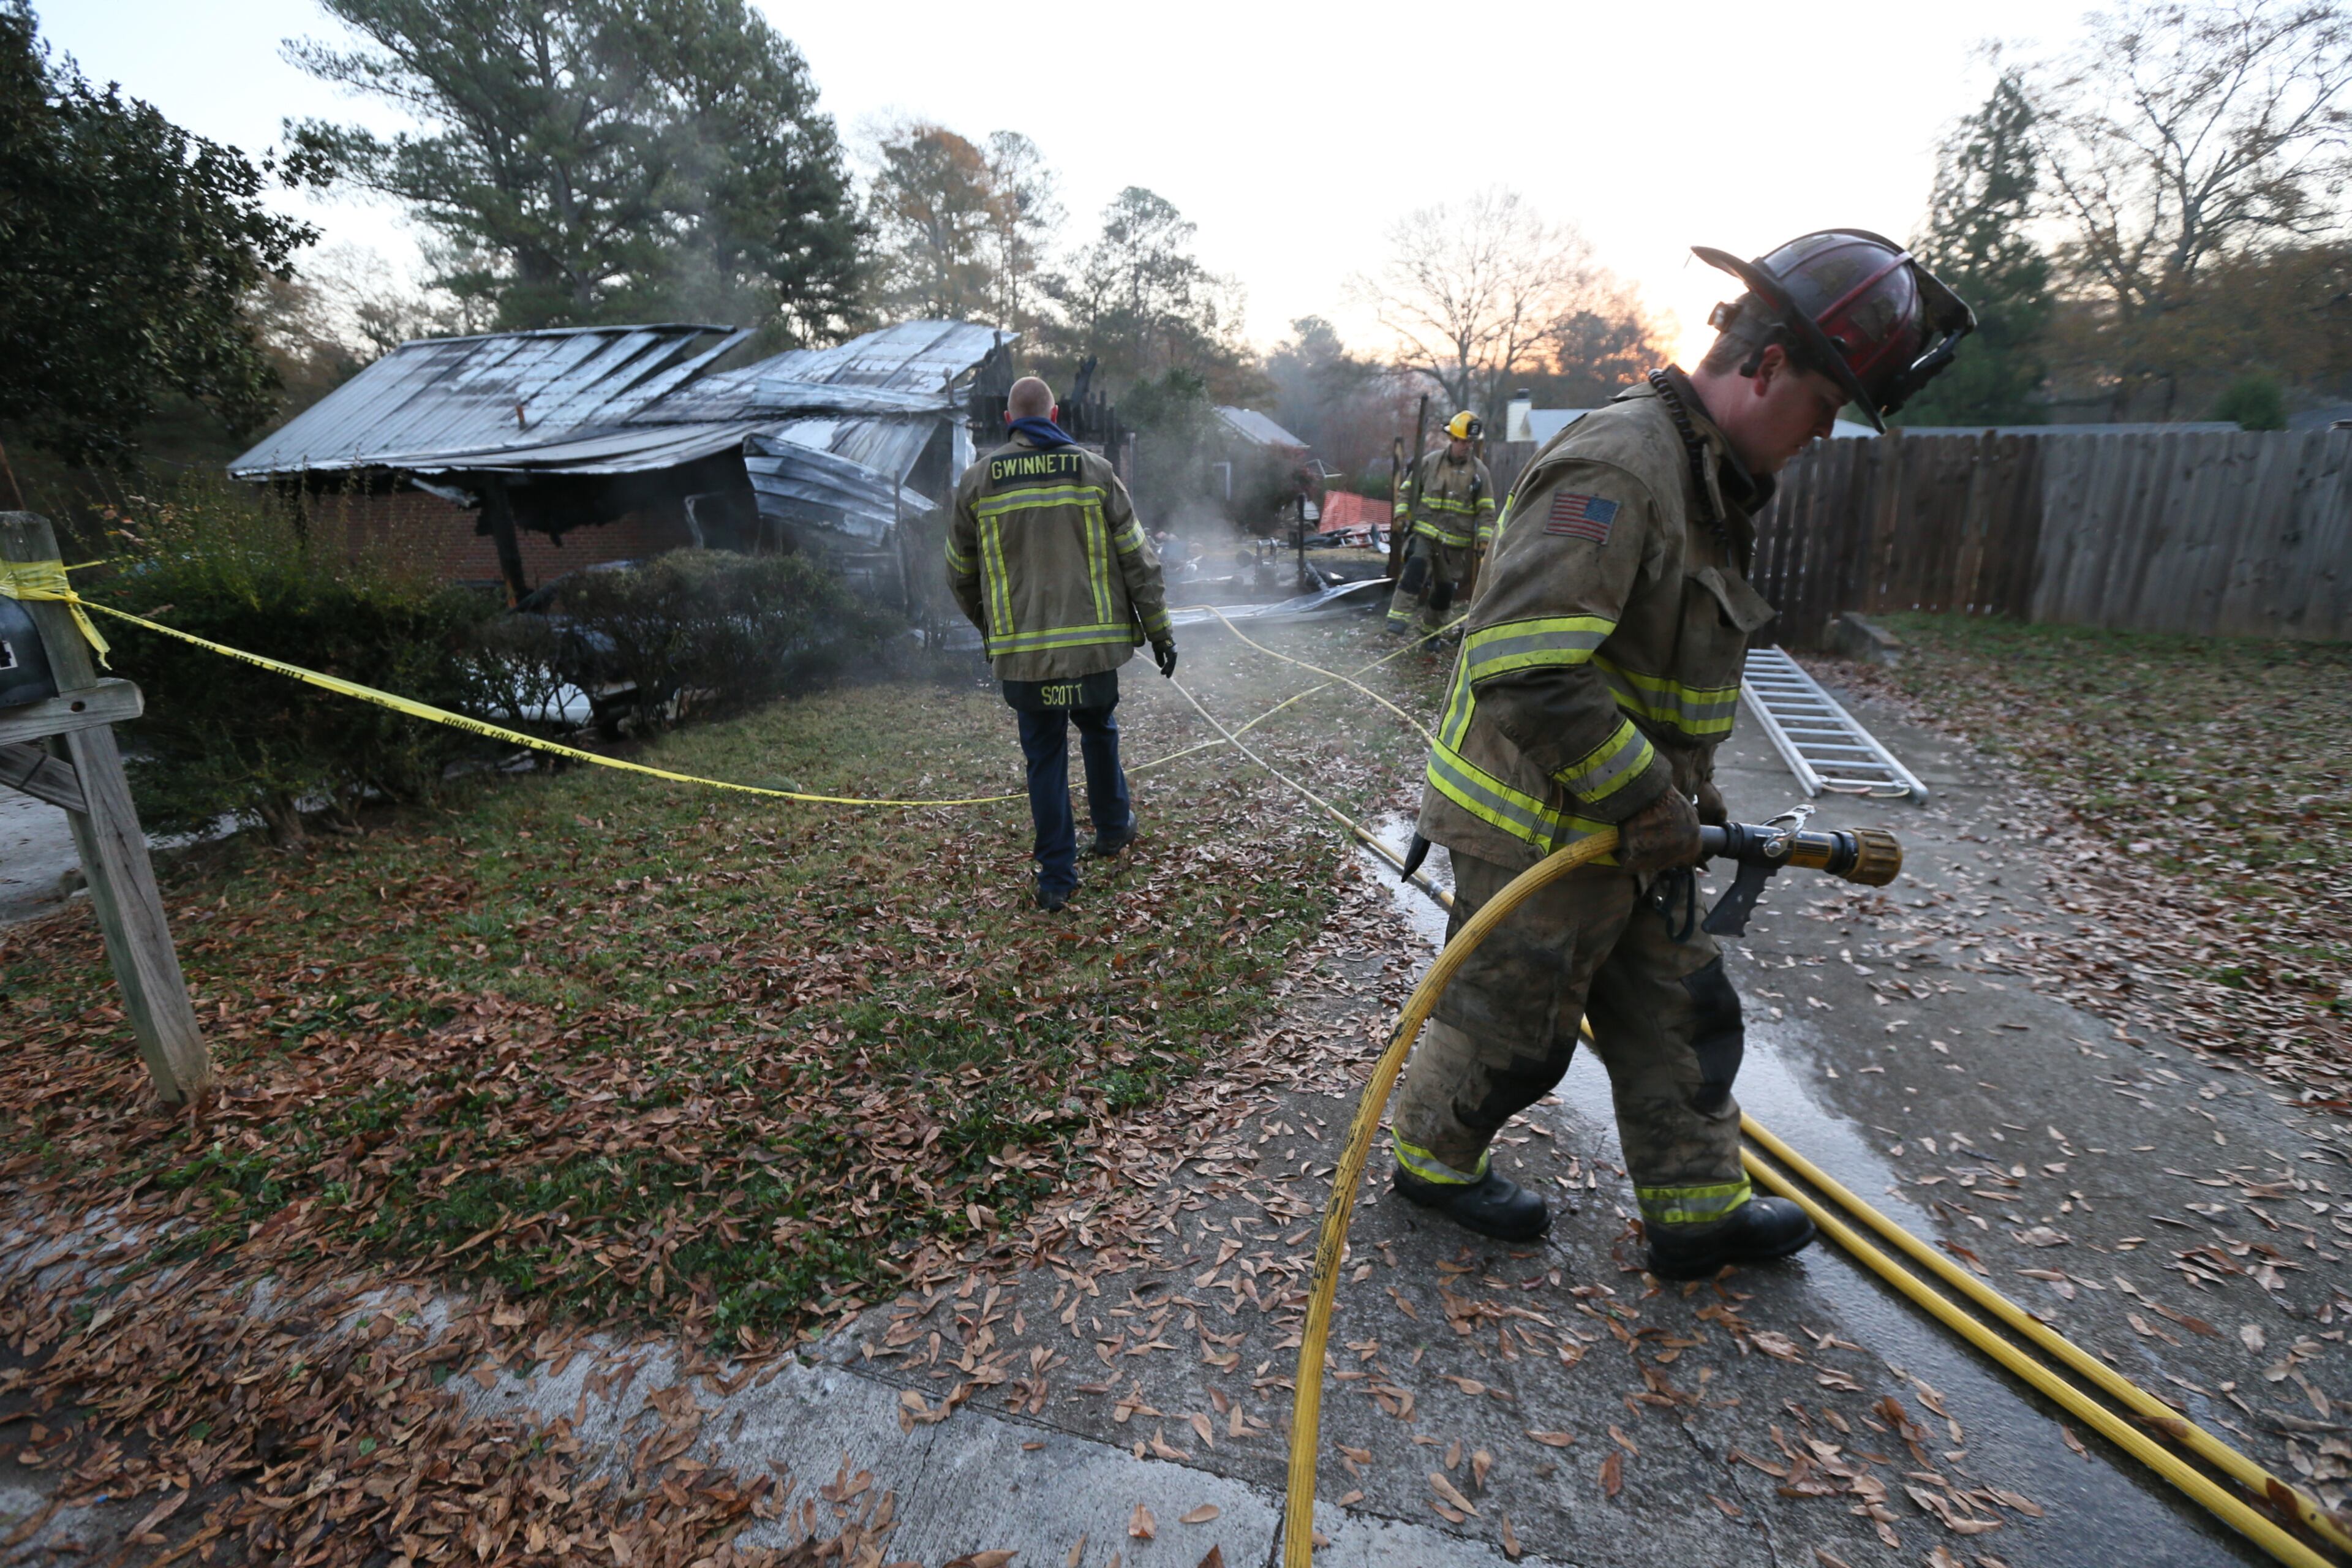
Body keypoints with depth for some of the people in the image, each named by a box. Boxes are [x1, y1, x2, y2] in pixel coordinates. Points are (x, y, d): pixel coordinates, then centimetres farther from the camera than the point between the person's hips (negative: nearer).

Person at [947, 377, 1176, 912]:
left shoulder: (977, 481, 3)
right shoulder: (1094, 471, 1)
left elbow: (960, 571, 12)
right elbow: (1137, 558, 1)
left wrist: (987, 627, 29)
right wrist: (1159, 630, 9)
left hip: (1022, 650, 0)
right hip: (1094, 642, 0)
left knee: (1044, 756, 8)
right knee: (1099, 729, 23)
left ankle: (1057, 876, 12)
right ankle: (1113, 827, 38)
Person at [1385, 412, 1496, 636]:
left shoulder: (1479, 471, 1)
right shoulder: (1430, 462, 0)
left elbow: (1486, 510, 3)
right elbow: (1408, 490, 10)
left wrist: (1485, 538, -7)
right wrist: (1402, 513, -6)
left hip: (1455, 540, 2)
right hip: (1424, 532, -2)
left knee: (1446, 586, 9)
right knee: (1416, 566, -28)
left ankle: (1432, 626, 27)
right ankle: (1399, 616, -26)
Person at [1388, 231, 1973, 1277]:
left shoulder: (1705, 476, 13)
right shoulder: (1616, 467, -23)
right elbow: (1526, 668, -34)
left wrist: (1691, 796, 18)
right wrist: (1648, 800, -24)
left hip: (1624, 829, 10)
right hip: (1541, 831, -10)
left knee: (1682, 1016, 19)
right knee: (1510, 1030, 10)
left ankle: (1697, 1211, 38)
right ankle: (1431, 1159, 36)